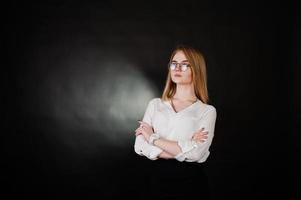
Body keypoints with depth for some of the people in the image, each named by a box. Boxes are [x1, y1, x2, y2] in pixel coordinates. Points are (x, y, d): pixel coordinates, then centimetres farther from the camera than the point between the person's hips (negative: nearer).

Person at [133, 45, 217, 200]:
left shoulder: (207, 111, -3)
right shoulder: (155, 104, 6)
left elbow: (194, 153, -16)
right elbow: (140, 146, -5)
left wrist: (153, 138, -9)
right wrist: (181, 150, -15)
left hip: (190, 183, -2)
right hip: (156, 181, 2)